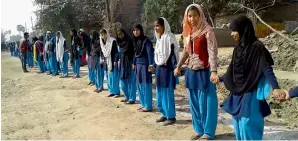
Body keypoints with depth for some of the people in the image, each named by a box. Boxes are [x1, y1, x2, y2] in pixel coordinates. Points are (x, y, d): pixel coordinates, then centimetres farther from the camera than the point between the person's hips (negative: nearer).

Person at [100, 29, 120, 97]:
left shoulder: (112, 41, -13)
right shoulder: (102, 42, 7)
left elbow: (116, 51, -12)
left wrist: (115, 61, -16)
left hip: (112, 61, -7)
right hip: (106, 61, 7)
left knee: (114, 77, -4)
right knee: (108, 77, 9)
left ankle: (117, 92, 4)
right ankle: (112, 91, 18)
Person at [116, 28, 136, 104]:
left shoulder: (129, 41, -10)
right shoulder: (120, 43, 11)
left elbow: (133, 52, -14)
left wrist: (133, 63, -19)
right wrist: (119, 61, 14)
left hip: (129, 62, -8)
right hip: (123, 63, 8)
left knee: (130, 81, -2)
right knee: (123, 81, 12)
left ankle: (132, 99, 6)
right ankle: (127, 97, 25)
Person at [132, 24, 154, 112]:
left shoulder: (146, 40, -11)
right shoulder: (135, 41, 11)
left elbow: (150, 53, -16)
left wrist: (151, 64, -23)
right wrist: (134, 63, 18)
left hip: (145, 65, -8)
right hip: (138, 65, 8)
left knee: (146, 85, -4)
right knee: (139, 85, 12)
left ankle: (148, 106, 4)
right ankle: (143, 104, 23)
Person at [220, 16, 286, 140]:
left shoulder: (257, 47, -14)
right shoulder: (238, 48, 7)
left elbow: (267, 69, -21)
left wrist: (275, 88, -36)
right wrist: (221, 78, 29)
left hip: (250, 94, -8)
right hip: (237, 93, 8)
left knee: (248, 126, -3)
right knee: (238, 125, 16)